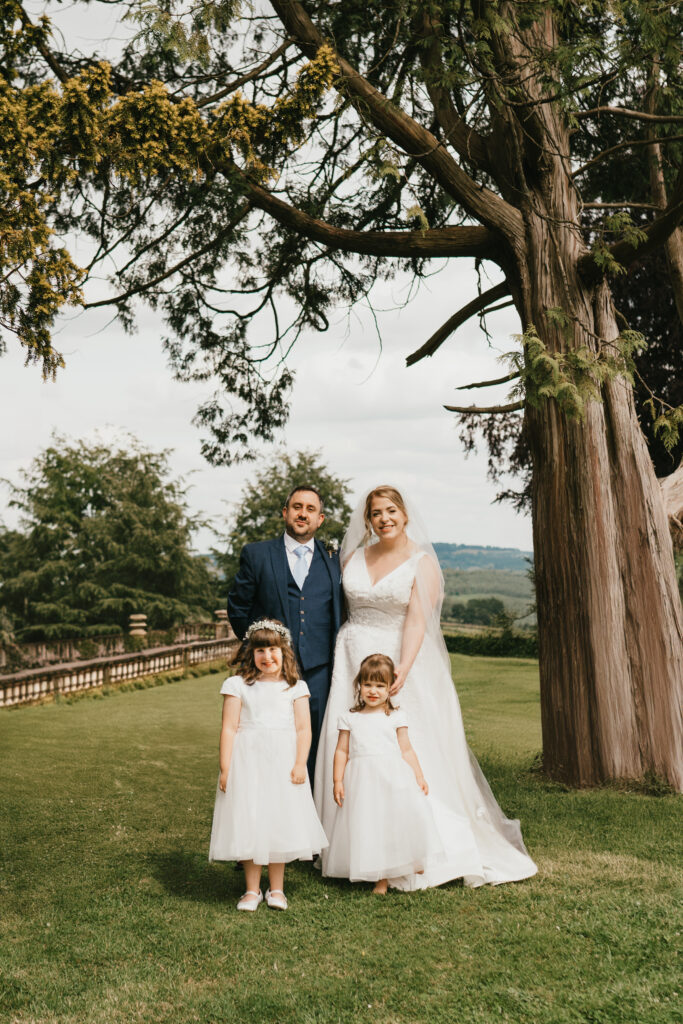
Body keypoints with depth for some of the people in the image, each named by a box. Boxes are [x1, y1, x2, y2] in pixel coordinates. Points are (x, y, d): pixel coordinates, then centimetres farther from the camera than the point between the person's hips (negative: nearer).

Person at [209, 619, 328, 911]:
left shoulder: (295, 688, 4)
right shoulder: (239, 686, 0)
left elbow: (303, 728, 1)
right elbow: (229, 728, -3)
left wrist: (300, 764, -10)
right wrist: (225, 769, -7)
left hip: (282, 763, 1)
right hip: (247, 761, -1)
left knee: (279, 822, 7)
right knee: (248, 824, 4)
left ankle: (276, 889, 21)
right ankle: (252, 889, 18)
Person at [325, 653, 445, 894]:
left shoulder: (396, 717, 8)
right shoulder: (350, 719, 10)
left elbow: (406, 750, 9)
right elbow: (342, 751, 9)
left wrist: (419, 777, 2)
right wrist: (337, 781, 1)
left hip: (394, 777, -1)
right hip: (362, 781, 1)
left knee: (404, 816, -14)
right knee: (368, 826, 0)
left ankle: (414, 861, 8)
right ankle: (380, 878, 10)